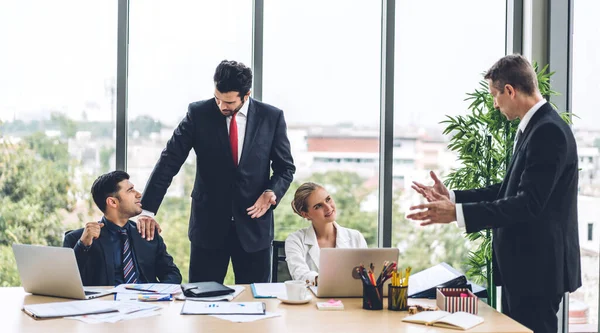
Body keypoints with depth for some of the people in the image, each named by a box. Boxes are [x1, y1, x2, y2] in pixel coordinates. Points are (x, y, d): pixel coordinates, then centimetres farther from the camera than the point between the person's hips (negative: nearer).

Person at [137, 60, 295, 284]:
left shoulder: (272, 117, -2)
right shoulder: (198, 114, -4)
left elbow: (286, 167, 7)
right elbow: (169, 162, -4)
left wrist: (272, 192, -14)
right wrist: (147, 209, -11)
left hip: (254, 225, 1)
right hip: (208, 225, 0)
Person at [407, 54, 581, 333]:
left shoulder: (549, 131, -20)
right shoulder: (535, 127, 11)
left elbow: (529, 203, -26)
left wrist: (457, 213, -26)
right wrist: (452, 196, 10)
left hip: (537, 267, -10)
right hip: (522, 265, 10)